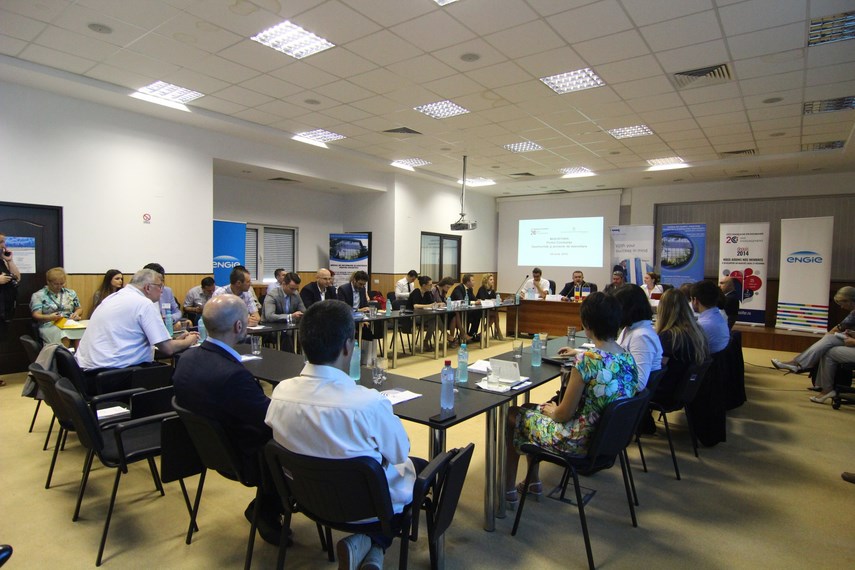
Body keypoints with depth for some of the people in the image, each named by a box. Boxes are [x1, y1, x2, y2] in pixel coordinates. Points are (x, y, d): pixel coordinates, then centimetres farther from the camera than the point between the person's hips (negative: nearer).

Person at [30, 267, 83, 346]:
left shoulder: (71, 293, 20)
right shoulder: (38, 295, 10)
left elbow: (79, 309, 25)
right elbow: (36, 315, 2)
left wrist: (77, 313, 0)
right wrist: (49, 317, -20)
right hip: (49, 326, -3)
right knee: (64, 336, -39)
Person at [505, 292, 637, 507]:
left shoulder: (587, 360, -28)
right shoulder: (627, 356, -5)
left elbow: (564, 414, -20)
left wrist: (550, 410, 1)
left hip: (581, 440, -8)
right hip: (607, 435, 8)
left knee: (512, 415, 12)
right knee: (531, 409, 25)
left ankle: (507, 490, 25)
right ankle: (533, 481, 38)